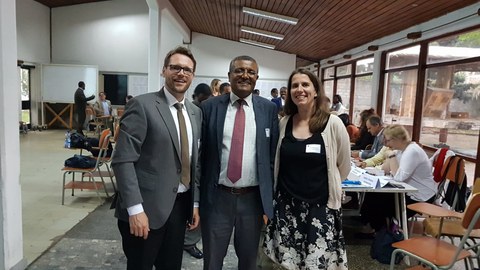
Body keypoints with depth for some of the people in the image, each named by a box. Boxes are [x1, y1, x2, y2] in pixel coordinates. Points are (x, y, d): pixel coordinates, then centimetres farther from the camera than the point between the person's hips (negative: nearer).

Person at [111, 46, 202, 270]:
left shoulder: (195, 112, 10)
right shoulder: (142, 105, -10)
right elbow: (123, 160, -15)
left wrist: (195, 203, 12)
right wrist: (135, 209, -20)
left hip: (180, 205, 6)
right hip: (148, 206, -5)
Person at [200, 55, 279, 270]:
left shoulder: (268, 109, 0)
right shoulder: (209, 107, -2)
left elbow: (273, 154, 1)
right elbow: (200, 152, -1)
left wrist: (271, 198, 0)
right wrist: (197, 196, -1)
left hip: (254, 198, 1)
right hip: (217, 197, 0)